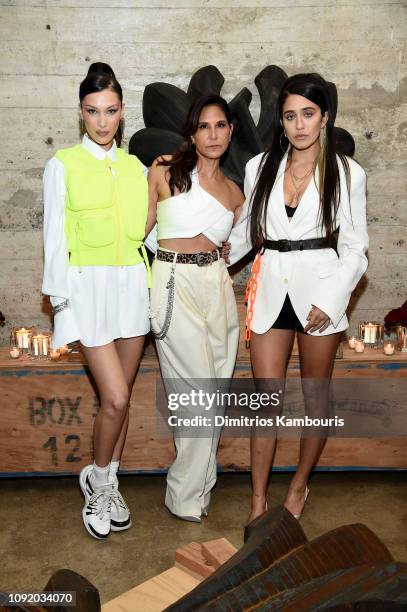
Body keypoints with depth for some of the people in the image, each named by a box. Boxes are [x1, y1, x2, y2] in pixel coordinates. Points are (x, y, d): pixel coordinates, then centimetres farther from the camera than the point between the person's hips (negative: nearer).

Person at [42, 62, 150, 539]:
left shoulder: (135, 166, 12)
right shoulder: (63, 165, 1)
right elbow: (55, 236, -1)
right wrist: (60, 299, -6)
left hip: (132, 285, 4)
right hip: (89, 287, -4)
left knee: (120, 396, 9)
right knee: (115, 398, -9)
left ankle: (108, 483, 28)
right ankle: (98, 480, 18)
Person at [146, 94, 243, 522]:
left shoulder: (234, 192, 13)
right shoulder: (164, 171, -1)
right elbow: (140, 228, 1)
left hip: (217, 285, 5)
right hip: (175, 283, -5)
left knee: (215, 388, 8)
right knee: (198, 390, -4)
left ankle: (199, 482, 28)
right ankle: (186, 498, 15)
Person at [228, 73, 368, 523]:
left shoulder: (346, 173, -2)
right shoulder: (260, 167, 5)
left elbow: (354, 248, 0)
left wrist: (331, 299, -10)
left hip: (320, 290, -1)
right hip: (271, 287, 1)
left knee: (315, 395, 11)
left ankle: (300, 484, 31)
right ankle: (258, 499, 13)